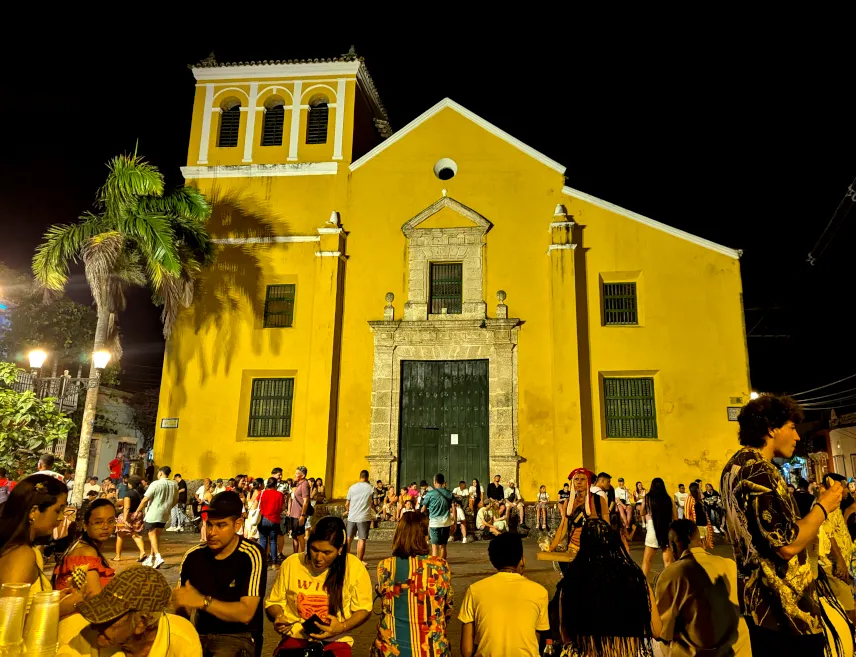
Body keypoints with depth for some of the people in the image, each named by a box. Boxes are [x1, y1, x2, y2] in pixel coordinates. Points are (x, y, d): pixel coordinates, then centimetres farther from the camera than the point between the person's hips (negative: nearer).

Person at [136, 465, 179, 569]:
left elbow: (145, 499, -13)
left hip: (153, 514, -6)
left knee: (152, 535, -1)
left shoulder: (156, 484, -13)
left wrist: (137, 511, -3)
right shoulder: (174, 485, 4)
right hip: (165, 515, 6)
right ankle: (151, 558, 22)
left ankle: (158, 557, -16)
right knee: (156, 536, 16)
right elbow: (176, 500, 13)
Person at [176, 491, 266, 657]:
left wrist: (202, 601, -25)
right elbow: (181, 609, 6)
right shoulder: (193, 556, 3)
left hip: (238, 637, -5)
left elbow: (245, 613, -18)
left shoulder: (251, 556, -12)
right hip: (200, 635, 5)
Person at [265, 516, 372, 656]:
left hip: (335, 640, -1)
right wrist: (278, 617, -10)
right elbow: (274, 602, 12)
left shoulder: (354, 567, -7)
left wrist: (342, 627, -15)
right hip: (295, 637, 1)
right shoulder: (291, 563, -1)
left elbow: (363, 608, 2)